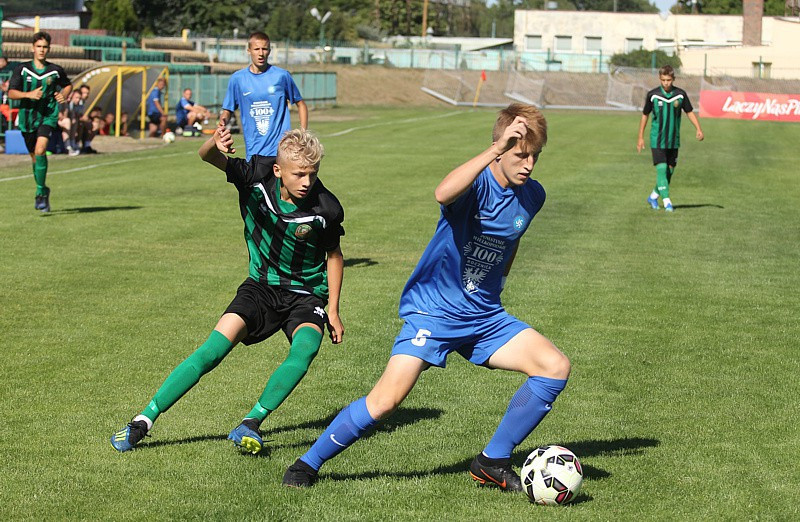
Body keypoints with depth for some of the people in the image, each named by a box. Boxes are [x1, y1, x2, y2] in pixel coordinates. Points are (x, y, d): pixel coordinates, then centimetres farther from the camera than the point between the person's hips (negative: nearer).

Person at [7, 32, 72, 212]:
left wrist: (65, 95, -1)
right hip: (28, 117, 2)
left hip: (48, 116, -2)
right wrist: (29, 94, -23)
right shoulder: (22, 69, 0)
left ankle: (40, 192, -18)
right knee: (35, 157, 11)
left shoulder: (55, 70, 1)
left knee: (40, 150, -24)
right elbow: (11, 92, -6)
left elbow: (68, 84, 20)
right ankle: (43, 191, 34)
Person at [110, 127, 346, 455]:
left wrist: (333, 310, 1)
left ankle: (252, 423, -24)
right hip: (261, 286, 1)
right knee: (216, 346, -16)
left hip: (306, 295, -1)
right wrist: (214, 144, -50)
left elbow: (334, 255, 1)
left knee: (306, 348, -31)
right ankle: (144, 421, -8)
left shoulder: (325, 208, -16)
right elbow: (208, 157, -25)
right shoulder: (256, 177, -15)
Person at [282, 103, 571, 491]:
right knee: (387, 399, -17)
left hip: (484, 317, 6)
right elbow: (443, 194, -44)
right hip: (433, 310, -6)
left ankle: (492, 463, 3)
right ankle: (309, 463, 4)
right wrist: (495, 150, -48)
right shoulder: (477, 182, -18)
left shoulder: (532, 196, 2)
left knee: (555, 367, -10)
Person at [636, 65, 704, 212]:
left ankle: (653, 196, 26)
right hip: (657, 139, -3)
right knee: (661, 169, -13)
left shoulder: (680, 95, -3)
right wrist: (640, 137, 5)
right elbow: (645, 115, 4)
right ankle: (667, 202, -12)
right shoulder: (652, 95, -7)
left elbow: (689, 112, 7)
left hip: (673, 140, 3)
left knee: (670, 171, 7)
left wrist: (698, 129, -7)